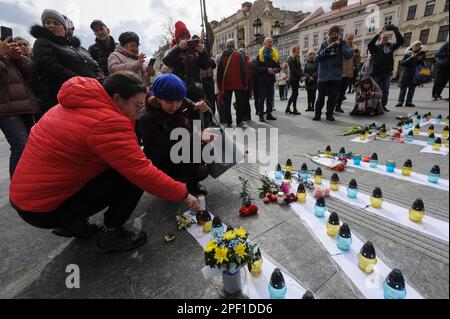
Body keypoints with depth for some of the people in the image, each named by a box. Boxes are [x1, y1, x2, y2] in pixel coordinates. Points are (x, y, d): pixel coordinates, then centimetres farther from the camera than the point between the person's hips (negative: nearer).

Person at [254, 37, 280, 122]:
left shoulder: (275, 55, 12)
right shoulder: (260, 55, -1)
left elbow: (278, 66, 16)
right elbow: (256, 67, -10)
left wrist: (276, 70, -7)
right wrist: (267, 69, -19)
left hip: (271, 80, 5)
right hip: (262, 80, -5)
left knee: (270, 98, 8)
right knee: (262, 98, -4)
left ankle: (269, 114, 17)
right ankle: (261, 115, 2)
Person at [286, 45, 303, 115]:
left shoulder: (297, 59, 19)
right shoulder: (291, 59, -7)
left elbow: (299, 69, 17)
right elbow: (293, 70, -15)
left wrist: (301, 75, 0)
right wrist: (300, 76, -14)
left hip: (297, 79, 9)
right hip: (293, 79, -9)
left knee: (294, 94, 9)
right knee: (295, 93, -8)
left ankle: (288, 109, 13)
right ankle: (295, 109, -3)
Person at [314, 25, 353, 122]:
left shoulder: (343, 43, 5)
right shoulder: (324, 44, 6)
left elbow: (349, 55, -9)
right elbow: (317, 58, -2)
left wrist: (340, 47, -22)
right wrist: (326, 50, -16)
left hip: (336, 76, 0)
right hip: (323, 75, 0)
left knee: (333, 97, 4)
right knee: (321, 97, 1)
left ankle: (329, 114, 14)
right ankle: (318, 114, 11)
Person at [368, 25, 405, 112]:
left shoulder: (390, 46, 12)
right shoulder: (376, 47, 1)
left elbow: (401, 41, 3)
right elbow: (369, 44, -18)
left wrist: (397, 32, -5)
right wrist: (378, 33, -22)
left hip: (387, 73, 4)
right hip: (376, 72, -3)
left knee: (385, 91, 5)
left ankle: (383, 105, 14)